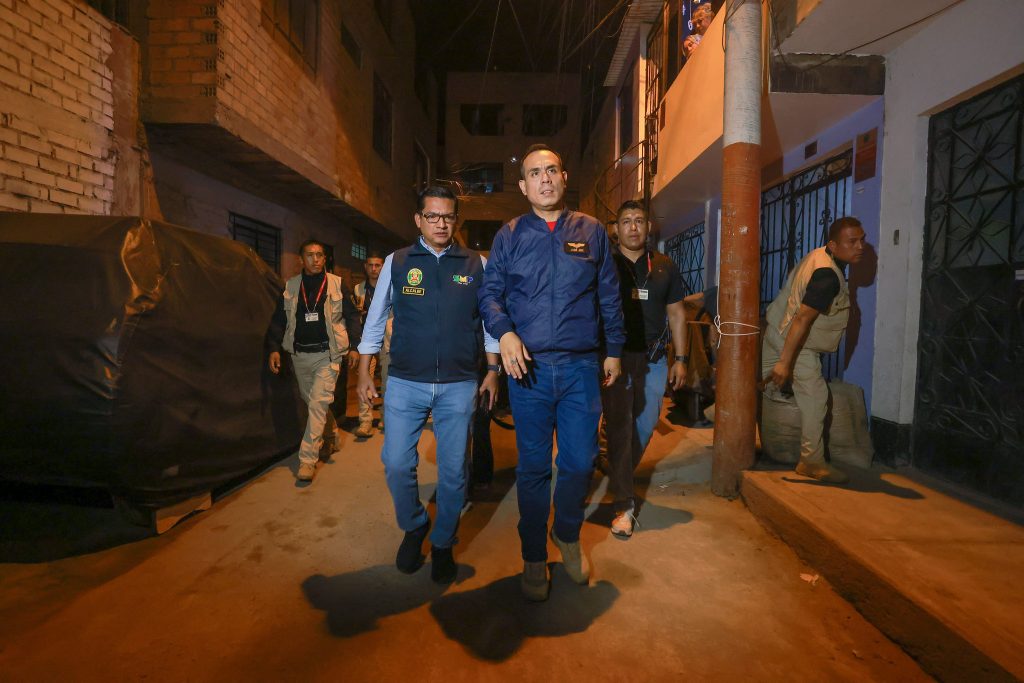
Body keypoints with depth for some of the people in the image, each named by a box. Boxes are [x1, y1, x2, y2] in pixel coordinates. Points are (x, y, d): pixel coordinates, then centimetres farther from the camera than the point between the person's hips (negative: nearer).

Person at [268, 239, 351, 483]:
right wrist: (274, 348, -1)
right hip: (300, 354, 4)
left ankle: (307, 459, -4)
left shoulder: (337, 284, -2)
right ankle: (330, 431, 43)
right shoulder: (290, 286, 6)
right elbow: (278, 320, 9)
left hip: (327, 354, -4)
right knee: (313, 402, 16)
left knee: (318, 404, -10)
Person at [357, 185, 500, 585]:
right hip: (405, 384, 1)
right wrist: (364, 373, 6)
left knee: (453, 471, 7)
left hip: (459, 386, 0)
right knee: (397, 465, 3)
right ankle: (413, 528, 34)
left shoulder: (476, 264, 3)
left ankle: (442, 545, 32)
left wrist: (492, 371, 4)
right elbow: (376, 318, 8)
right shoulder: (397, 262, 4)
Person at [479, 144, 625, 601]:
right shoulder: (509, 235, 6)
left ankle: (567, 536, 37)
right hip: (529, 367, -1)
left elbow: (609, 296, 12)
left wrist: (614, 349, 11)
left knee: (580, 461, 8)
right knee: (533, 466, 8)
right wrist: (504, 332, -13)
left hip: (581, 367, 1)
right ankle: (533, 556, 28)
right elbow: (489, 292, 6)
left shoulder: (591, 231, 9)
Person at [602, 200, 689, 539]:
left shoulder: (665, 267, 10)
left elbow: (676, 314, 13)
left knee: (646, 425, 10)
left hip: (653, 359, 4)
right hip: (617, 356, -3)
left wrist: (680, 358, 6)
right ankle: (624, 504, 6)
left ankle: (620, 477, 35)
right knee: (619, 428, -3)